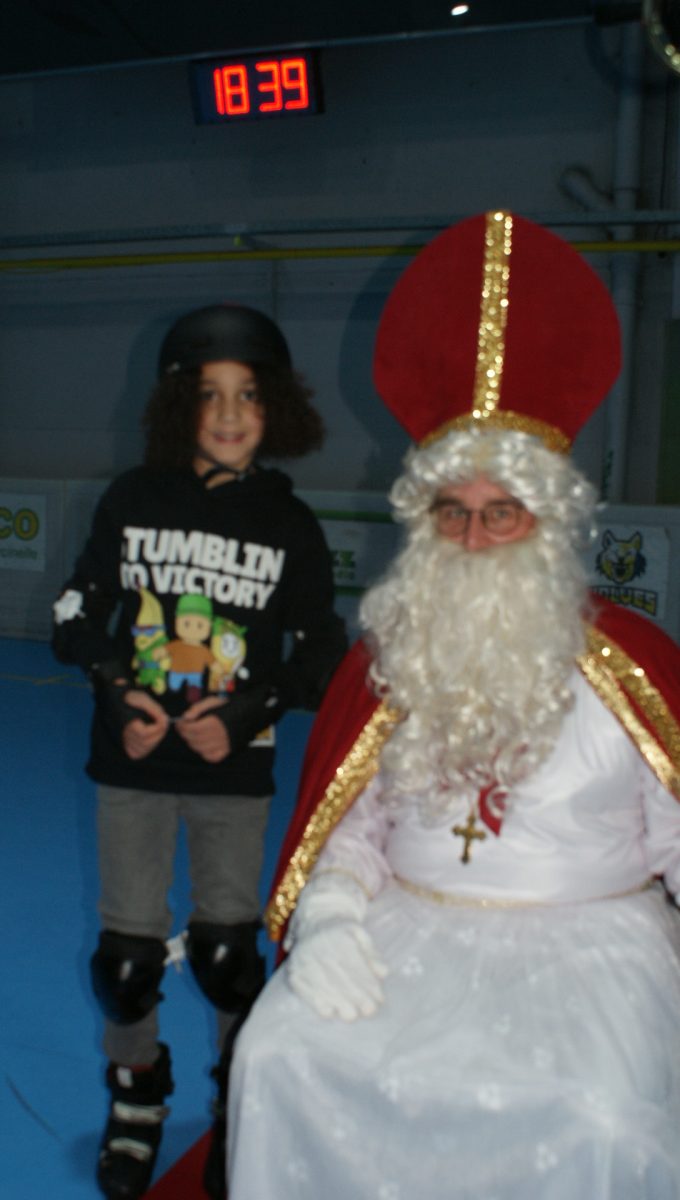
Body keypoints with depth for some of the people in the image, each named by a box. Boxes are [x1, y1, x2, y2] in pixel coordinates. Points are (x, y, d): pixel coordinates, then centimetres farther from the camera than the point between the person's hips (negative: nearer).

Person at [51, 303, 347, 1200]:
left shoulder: (290, 525, -4)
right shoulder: (133, 500, -3)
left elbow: (320, 655, 1)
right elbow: (79, 620, 4)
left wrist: (248, 712, -12)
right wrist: (117, 694, -11)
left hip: (236, 771, -1)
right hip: (133, 762, 1)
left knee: (227, 950, 7)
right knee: (128, 950, 8)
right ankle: (137, 1096, 38)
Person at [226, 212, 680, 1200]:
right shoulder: (384, 662, 4)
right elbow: (347, 830, 8)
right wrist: (327, 918, -9)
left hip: (590, 939, -2)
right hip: (410, 926, 3)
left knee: (601, 1117, -28)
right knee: (282, 1054, -18)